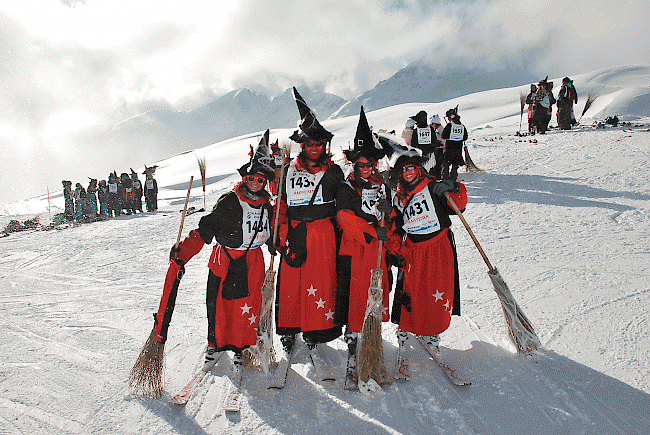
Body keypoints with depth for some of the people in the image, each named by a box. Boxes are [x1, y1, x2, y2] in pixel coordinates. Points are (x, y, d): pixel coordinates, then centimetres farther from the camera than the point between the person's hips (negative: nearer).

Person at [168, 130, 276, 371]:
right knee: (218, 305, 3)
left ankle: (242, 347, 24)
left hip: (252, 263, 3)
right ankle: (216, 345, 26)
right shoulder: (229, 201, -7)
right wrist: (183, 252, -18)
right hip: (224, 260, -3)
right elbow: (204, 231, -9)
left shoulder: (266, 205, 7)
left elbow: (271, 233, 21)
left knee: (248, 307, 3)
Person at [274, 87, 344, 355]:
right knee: (289, 281, 3)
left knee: (320, 281, -2)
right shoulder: (290, 171, 11)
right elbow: (282, 204, 13)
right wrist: (282, 233, 6)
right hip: (294, 232, 2)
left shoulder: (333, 171, 6)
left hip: (322, 232, -2)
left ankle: (316, 329, 14)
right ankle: (288, 328, 20)